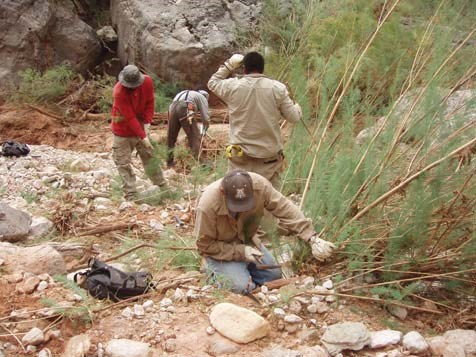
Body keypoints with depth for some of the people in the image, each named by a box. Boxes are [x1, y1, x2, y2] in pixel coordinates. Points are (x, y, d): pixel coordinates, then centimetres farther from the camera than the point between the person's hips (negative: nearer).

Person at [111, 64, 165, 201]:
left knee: (150, 156, 14)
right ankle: (131, 196, 2)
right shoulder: (119, 92, -30)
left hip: (141, 127, 4)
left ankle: (162, 186, 26)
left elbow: (149, 103, -3)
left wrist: (147, 123, -14)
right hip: (123, 130, -4)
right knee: (123, 163, -3)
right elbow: (130, 117, -29)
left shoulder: (147, 81, -17)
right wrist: (143, 137, -29)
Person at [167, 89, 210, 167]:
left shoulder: (189, 93, 40)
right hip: (184, 108, -6)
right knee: (195, 136, 3)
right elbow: (206, 117, 12)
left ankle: (169, 161, 24)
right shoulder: (203, 98, 22)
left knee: (171, 137, 16)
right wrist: (204, 131, 27)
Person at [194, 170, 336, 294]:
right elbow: (205, 245, -21)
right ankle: (217, 270, 8)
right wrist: (241, 252, -27)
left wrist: (312, 238, -30)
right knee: (244, 287, -20)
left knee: (274, 275, 3)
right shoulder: (207, 205, -35)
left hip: (247, 241, 5)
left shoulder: (259, 184, -28)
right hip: (220, 251, -5)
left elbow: (285, 209, -22)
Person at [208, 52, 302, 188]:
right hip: (270, 155, 0)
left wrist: (228, 65, 18)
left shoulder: (233, 86, -6)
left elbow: (212, 83, 15)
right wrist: (297, 107, 22)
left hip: (240, 156, 0)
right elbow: (293, 117, 0)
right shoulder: (278, 88, -6)